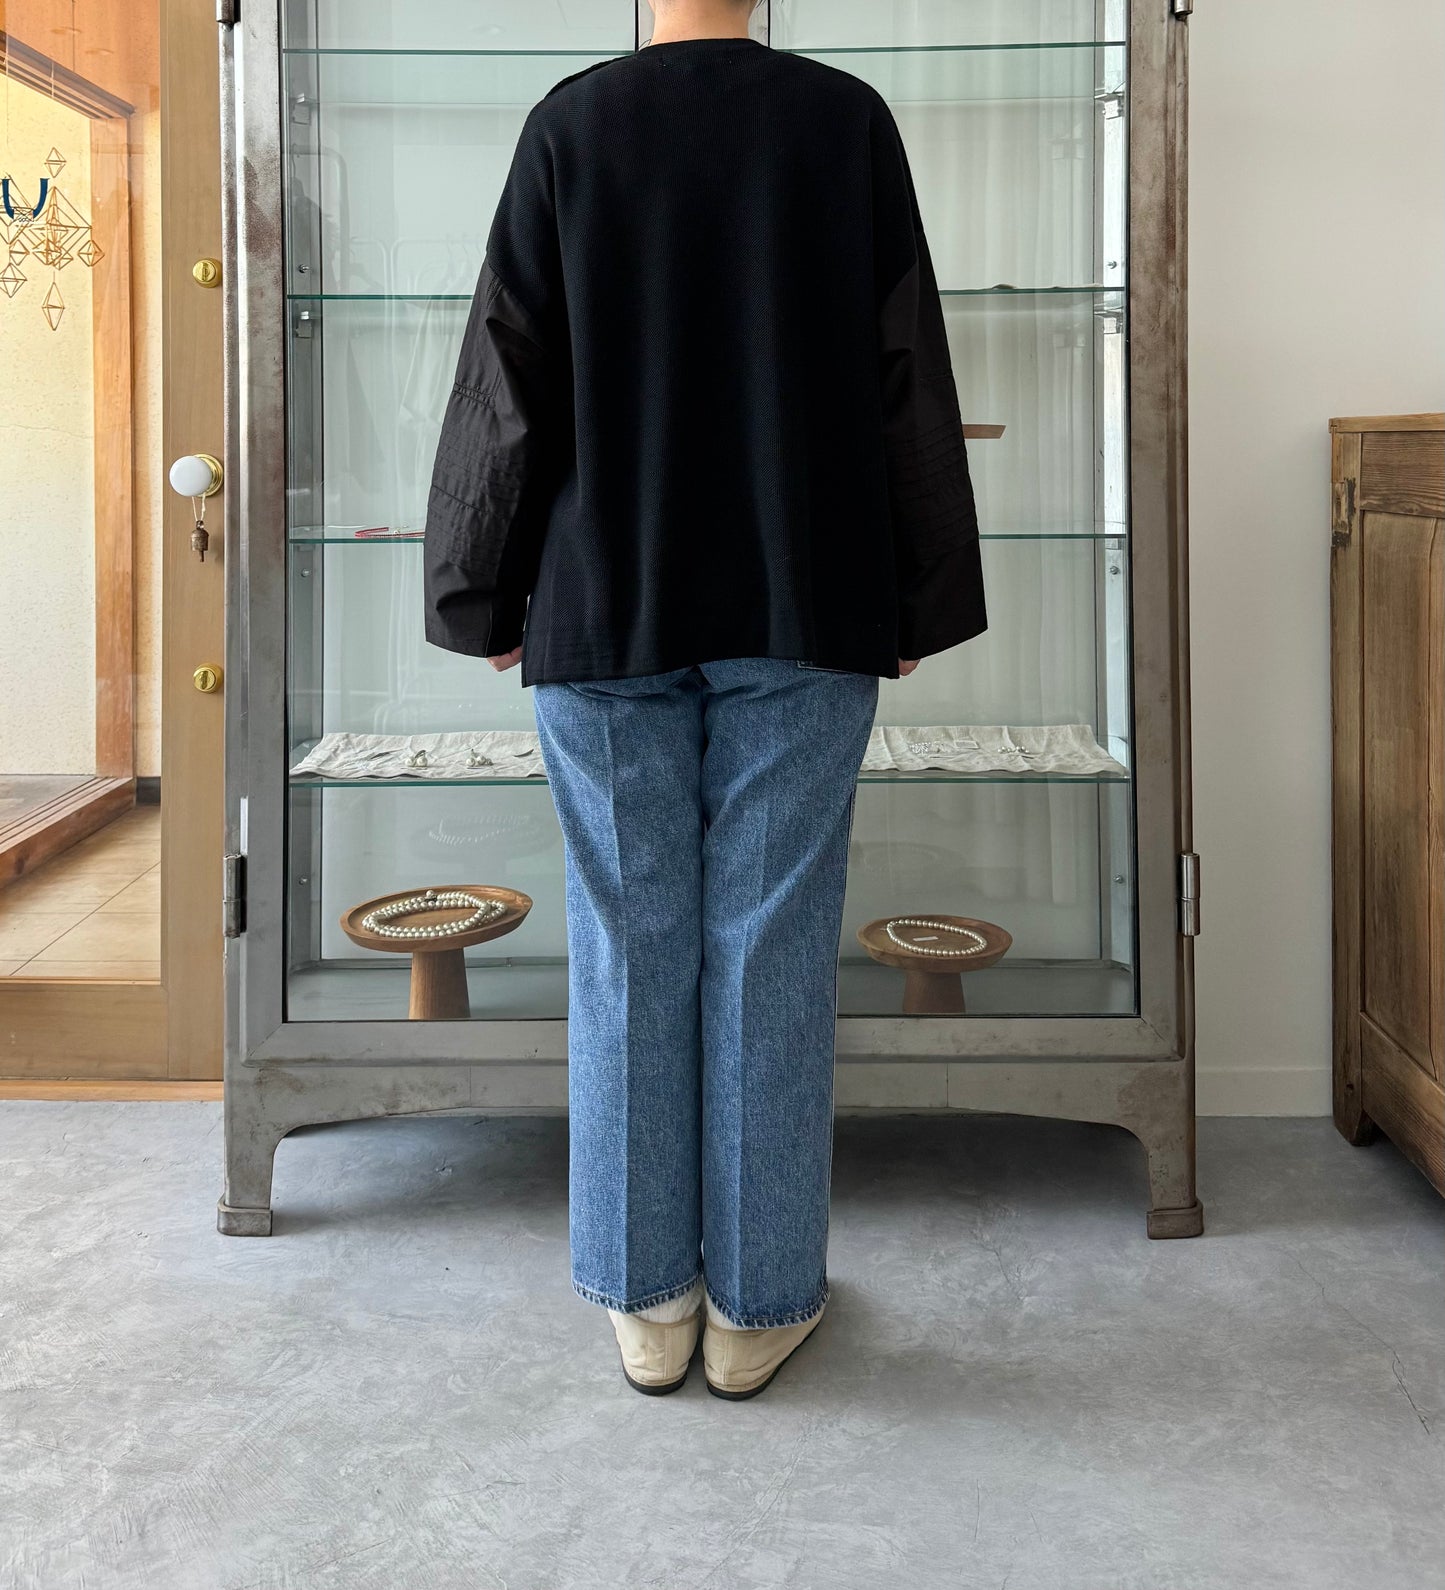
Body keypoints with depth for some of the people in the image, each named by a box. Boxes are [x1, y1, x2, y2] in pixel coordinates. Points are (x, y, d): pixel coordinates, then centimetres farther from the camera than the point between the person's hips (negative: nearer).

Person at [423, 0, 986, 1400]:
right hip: (804, 610, 0)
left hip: (605, 610, 0)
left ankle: (647, 1301, 17)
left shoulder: (570, 125, 0)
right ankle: (758, 1299, 14)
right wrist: (917, 603, 9)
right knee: (772, 945, 5)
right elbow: (908, 381, 2)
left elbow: (507, 385, 0)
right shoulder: (849, 124, 1)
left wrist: (489, 600, 8)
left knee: (631, 945, 7)